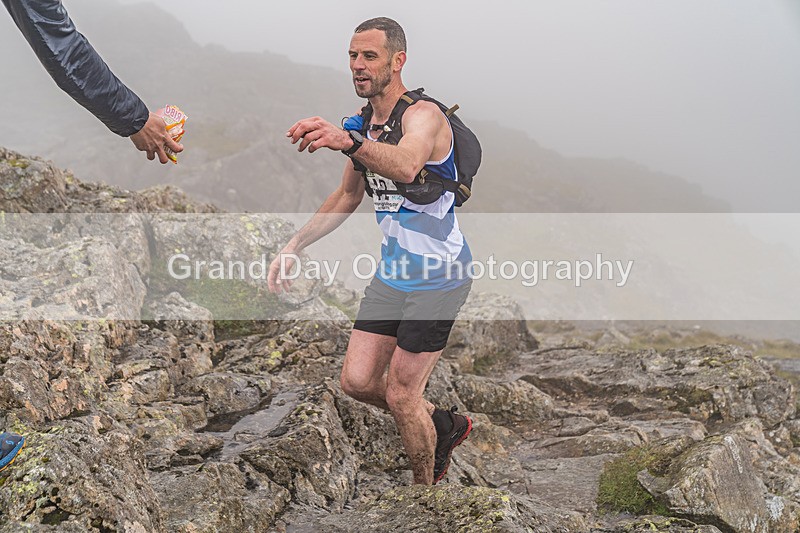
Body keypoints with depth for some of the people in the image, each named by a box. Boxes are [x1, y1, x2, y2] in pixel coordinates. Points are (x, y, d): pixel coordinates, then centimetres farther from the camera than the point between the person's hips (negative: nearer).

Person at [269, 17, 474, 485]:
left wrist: (347, 142, -62)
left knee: (401, 395, -2)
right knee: (357, 381, 6)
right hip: (392, 272, 8)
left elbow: (406, 166, -44)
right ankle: (445, 425, 30)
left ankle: (427, 486, 21)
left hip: (438, 275, -8)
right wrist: (294, 246, 13)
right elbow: (347, 197, 20)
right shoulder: (363, 126, 6)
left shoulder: (423, 115, -20)